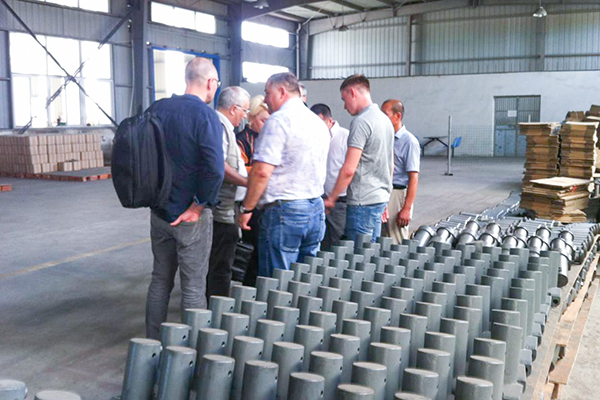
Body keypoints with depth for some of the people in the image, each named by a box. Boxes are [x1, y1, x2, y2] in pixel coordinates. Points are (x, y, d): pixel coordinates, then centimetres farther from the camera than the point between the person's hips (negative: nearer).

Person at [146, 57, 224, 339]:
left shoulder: (157, 109, 3)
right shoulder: (206, 116, -17)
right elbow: (214, 170, -28)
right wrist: (200, 205, -15)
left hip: (159, 211, 6)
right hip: (190, 216, -6)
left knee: (160, 279, 18)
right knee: (193, 287, 4)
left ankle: (153, 344, 28)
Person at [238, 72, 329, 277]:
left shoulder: (279, 120, -11)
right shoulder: (319, 123, 16)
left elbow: (262, 171, -18)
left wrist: (246, 208, -9)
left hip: (284, 210, -8)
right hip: (316, 210, 8)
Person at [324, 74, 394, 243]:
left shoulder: (361, 122, -15)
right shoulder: (385, 120, 14)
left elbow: (349, 169, -20)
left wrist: (331, 198, -10)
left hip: (363, 201, -9)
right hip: (381, 197, 9)